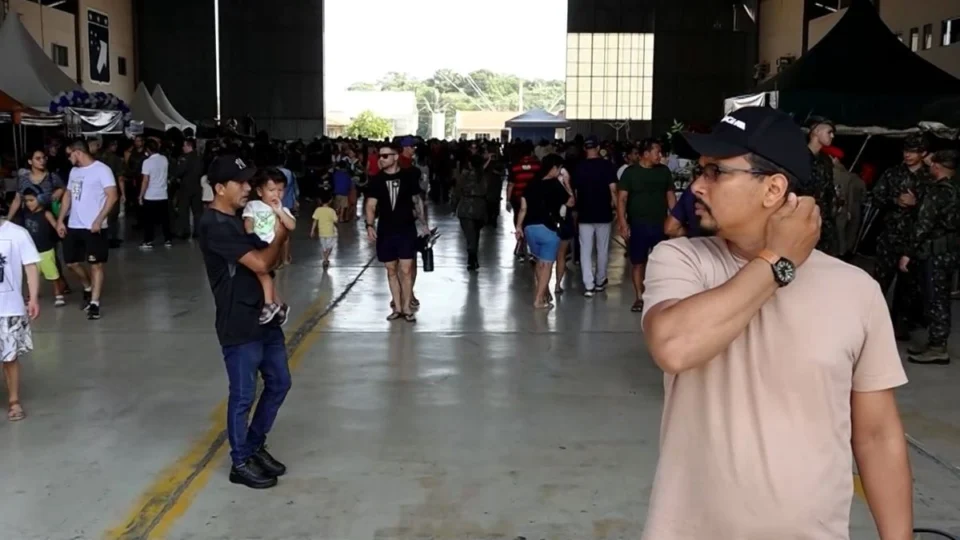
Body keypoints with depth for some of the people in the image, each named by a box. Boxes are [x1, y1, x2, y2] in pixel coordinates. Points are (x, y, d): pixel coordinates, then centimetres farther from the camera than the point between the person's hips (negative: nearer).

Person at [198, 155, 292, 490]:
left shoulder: (239, 218, 11)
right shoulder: (214, 225, -19)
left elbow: (272, 263, 13)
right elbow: (260, 263, -24)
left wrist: (280, 235, -5)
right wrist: (279, 236, -7)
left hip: (263, 317, 9)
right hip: (239, 325, -9)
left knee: (279, 382, 17)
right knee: (243, 395, 3)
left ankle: (255, 446, 34)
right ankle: (240, 463, 20)